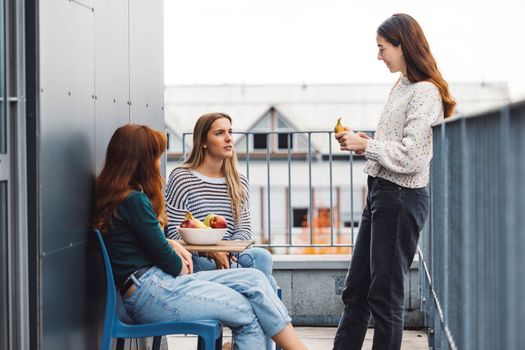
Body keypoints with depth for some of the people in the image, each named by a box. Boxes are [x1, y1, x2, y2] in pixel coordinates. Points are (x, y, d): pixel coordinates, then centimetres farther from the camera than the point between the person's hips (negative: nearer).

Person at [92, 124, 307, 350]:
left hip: (159, 280, 10)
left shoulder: (116, 196, 16)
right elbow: (164, 258, -12)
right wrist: (181, 267, 8)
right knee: (249, 313, -8)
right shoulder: (134, 200, -15)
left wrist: (171, 244, 7)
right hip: (151, 291, -10)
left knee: (253, 278, -1)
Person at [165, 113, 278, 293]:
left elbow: (244, 230, 11)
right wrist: (211, 251, -20)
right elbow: (174, 232, -6)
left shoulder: (240, 182, 19)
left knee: (262, 256, -29)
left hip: (229, 257, 5)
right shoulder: (181, 178, 1)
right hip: (196, 261, -5)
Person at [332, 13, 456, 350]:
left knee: (384, 293, 0)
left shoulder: (425, 93, -15)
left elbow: (409, 157, -21)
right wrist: (363, 141, 4)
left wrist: (365, 144, -12)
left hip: (402, 198, -9)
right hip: (380, 192, 10)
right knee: (356, 289, 13)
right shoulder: (401, 86, 13)